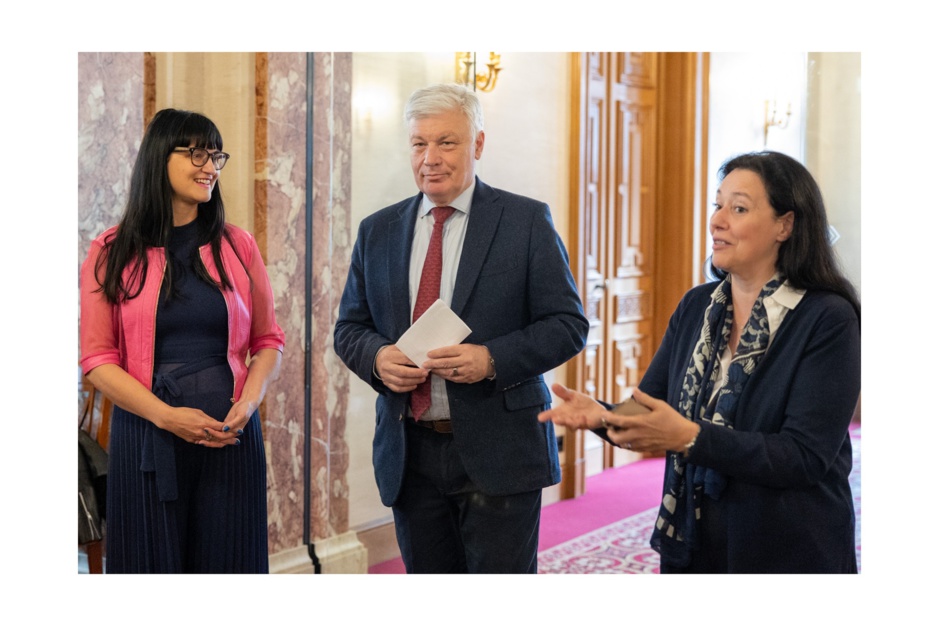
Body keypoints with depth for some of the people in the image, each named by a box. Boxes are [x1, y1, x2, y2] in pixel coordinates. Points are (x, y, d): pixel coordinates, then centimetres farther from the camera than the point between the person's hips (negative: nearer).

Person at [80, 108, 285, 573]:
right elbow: (97, 359, -2)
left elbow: (268, 340, 9)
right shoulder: (113, 253, 1)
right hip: (145, 435, -1)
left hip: (229, 434, 1)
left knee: (228, 559, 5)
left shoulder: (237, 246, 7)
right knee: (153, 560, 7)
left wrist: (248, 402, -9)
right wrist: (166, 415, -14)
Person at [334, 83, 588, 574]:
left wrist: (491, 359, -20)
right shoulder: (377, 231, 10)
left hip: (497, 452, -3)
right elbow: (349, 327, 13)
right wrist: (378, 357, -10)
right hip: (409, 454, 4)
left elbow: (568, 325, -4)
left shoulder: (527, 221, -2)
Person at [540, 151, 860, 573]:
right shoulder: (697, 307, 3)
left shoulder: (828, 320, -15)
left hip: (789, 554, -5)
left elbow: (806, 457, -21)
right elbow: (649, 409, 4)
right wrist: (602, 415, -19)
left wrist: (690, 438, -31)